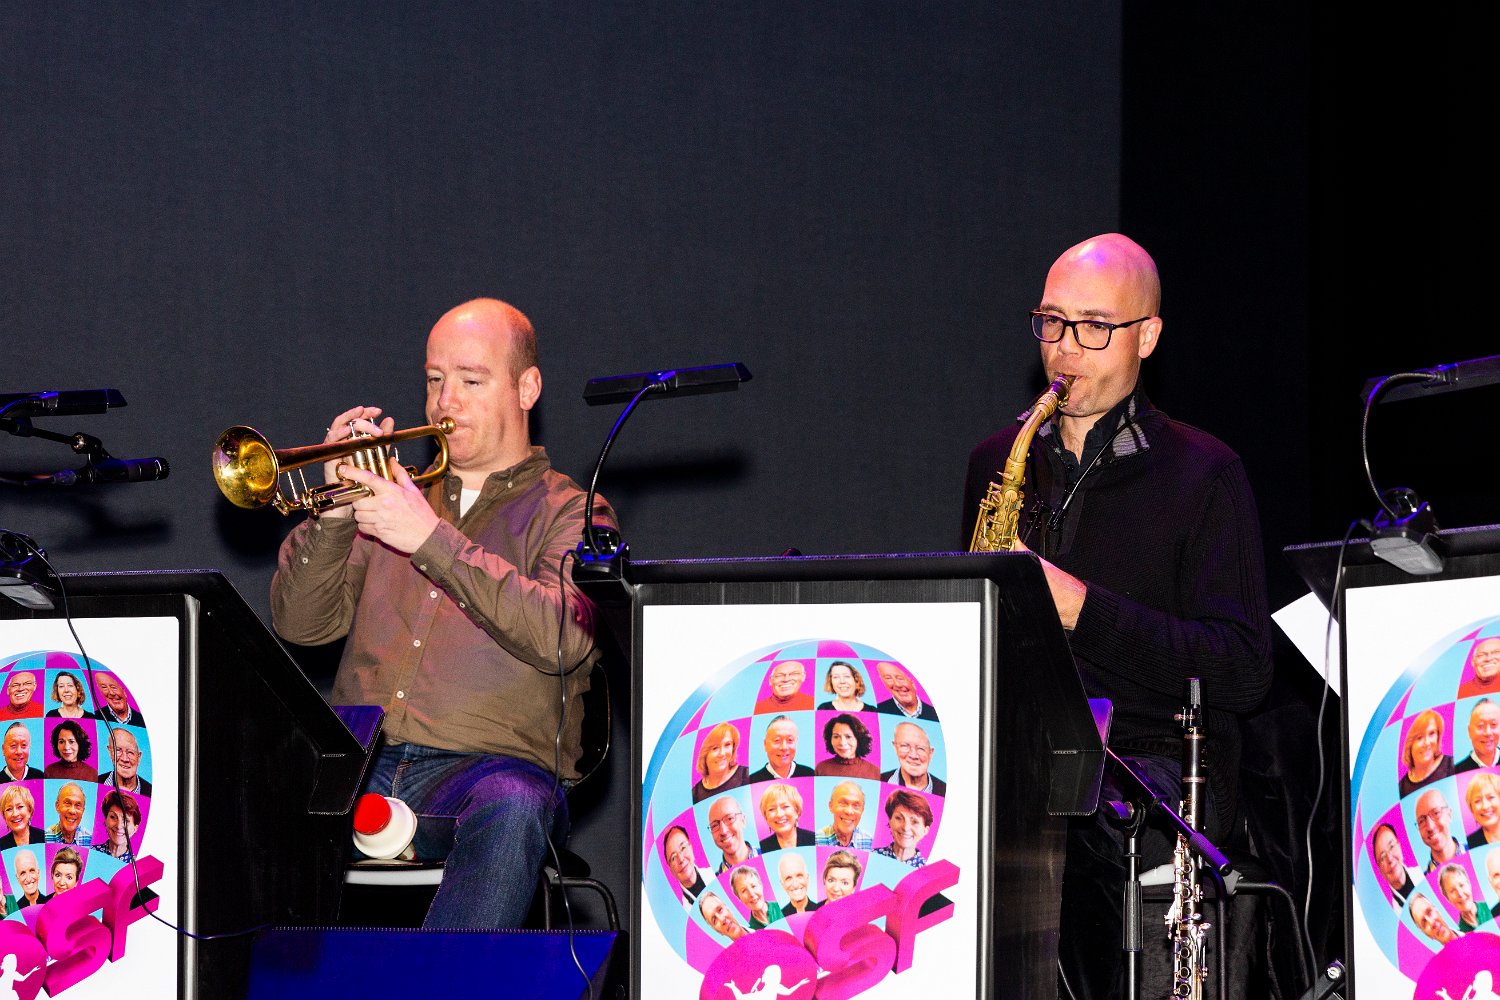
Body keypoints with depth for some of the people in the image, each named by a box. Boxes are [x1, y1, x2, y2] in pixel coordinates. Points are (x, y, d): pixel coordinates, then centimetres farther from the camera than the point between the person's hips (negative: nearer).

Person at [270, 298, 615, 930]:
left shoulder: (572, 514, 11)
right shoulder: (396, 497, 25)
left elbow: (563, 638, -10)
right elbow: (299, 624, 15)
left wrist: (433, 538, -14)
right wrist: (333, 515, -1)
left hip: (486, 763, -3)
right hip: (359, 765, 4)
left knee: (512, 808, -39)